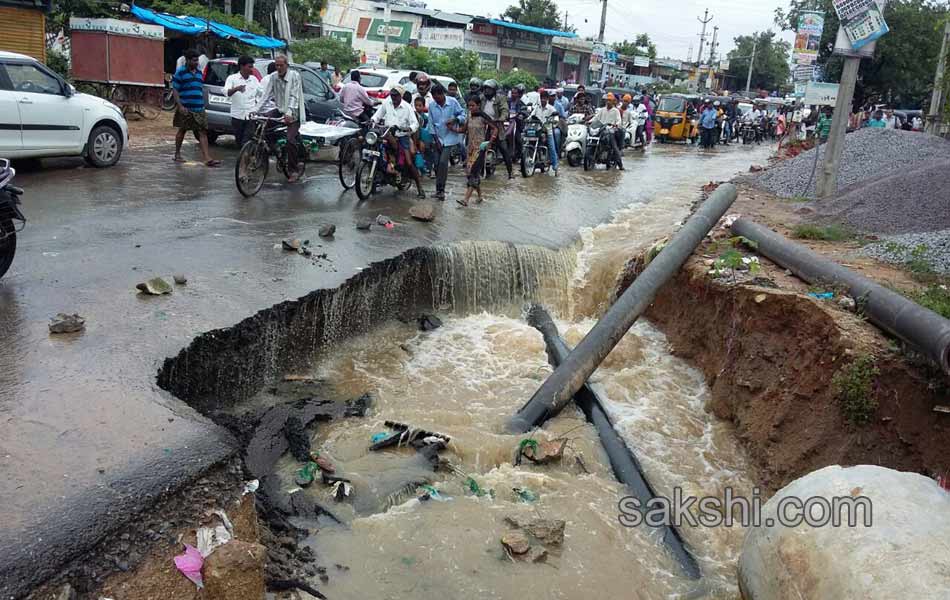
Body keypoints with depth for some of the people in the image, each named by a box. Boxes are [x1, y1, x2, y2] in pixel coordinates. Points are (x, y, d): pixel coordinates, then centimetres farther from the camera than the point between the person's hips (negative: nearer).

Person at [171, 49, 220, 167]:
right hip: (186, 109, -5)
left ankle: (207, 158, -12)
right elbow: (175, 90, -7)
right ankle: (177, 154, 25)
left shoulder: (199, 72, 14)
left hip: (199, 109, 5)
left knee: (203, 132, -5)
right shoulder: (180, 72, -5)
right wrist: (180, 106, -17)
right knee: (182, 130, 9)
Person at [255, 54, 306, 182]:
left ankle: (296, 167, -2)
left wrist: (289, 113, -34)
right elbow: (266, 95, 1)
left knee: (290, 139, -18)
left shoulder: (294, 76, -12)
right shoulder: (273, 77, 2)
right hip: (279, 109, 5)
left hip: (293, 112, -5)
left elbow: (294, 96, -20)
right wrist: (256, 110, -9)